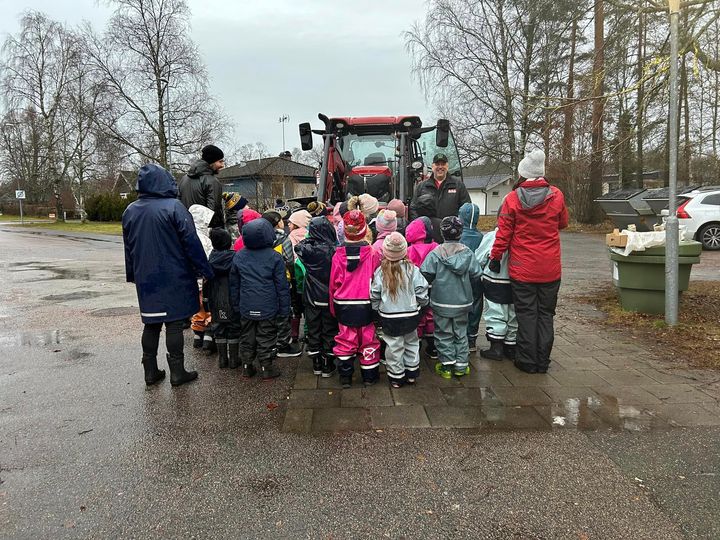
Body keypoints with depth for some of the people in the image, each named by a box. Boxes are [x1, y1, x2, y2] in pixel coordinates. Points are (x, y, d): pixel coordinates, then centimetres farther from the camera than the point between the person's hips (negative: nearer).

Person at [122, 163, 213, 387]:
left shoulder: (130, 211, 7)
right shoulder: (173, 207, -13)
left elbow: (129, 247, 16)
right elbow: (191, 243, -14)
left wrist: (132, 274, 26)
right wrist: (205, 271, -7)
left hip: (145, 279, 5)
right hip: (174, 278, -5)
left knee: (150, 323, 13)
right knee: (174, 323, 1)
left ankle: (150, 371, 20)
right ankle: (177, 372, 8)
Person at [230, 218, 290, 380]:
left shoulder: (238, 256, 1)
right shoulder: (274, 257, -10)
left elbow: (234, 284, 9)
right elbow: (282, 285, -8)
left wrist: (236, 305, 19)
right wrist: (284, 308, -1)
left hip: (246, 307, 3)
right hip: (268, 307, -3)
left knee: (246, 338, 16)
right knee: (266, 339, 7)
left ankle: (247, 368, 25)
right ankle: (267, 369, 15)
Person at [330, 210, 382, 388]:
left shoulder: (338, 255, -8)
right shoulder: (372, 254, -12)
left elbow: (333, 284, -2)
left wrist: (334, 307, 10)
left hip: (344, 305, 1)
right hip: (366, 305, -1)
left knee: (346, 340, 12)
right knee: (368, 340, 11)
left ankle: (345, 376, 20)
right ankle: (370, 375, 23)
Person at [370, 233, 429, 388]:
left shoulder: (381, 271, -12)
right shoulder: (412, 269, -11)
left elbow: (374, 296, -7)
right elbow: (421, 292, -8)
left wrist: (376, 308, 12)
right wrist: (421, 304, 13)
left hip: (389, 318, -1)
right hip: (411, 315, 1)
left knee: (394, 347, 10)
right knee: (411, 343, 20)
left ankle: (396, 377, 20)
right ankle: (412, 373, 31)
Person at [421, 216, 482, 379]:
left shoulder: (435, 253, -11)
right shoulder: (468, 253, -4)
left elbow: (426, 273, -16)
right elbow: (477, 274, -3)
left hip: (441, 302, -2)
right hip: (462, 301, 2)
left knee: (444, 334, 8)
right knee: (461, 333, 13)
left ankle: (447, 365, 10)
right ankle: (461, 366, 17)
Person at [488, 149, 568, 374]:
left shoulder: (512, 199, -8)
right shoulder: (556, 196, -1)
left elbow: (504, 232, -7)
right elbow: (563, 223, 13)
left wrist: (495, 257, 2)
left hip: (522, 268, -2)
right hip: (550, 269, 2)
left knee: (526, 314, 7)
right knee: (545, 313, 12)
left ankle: (527, 361, 12)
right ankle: (542, 361, 18)